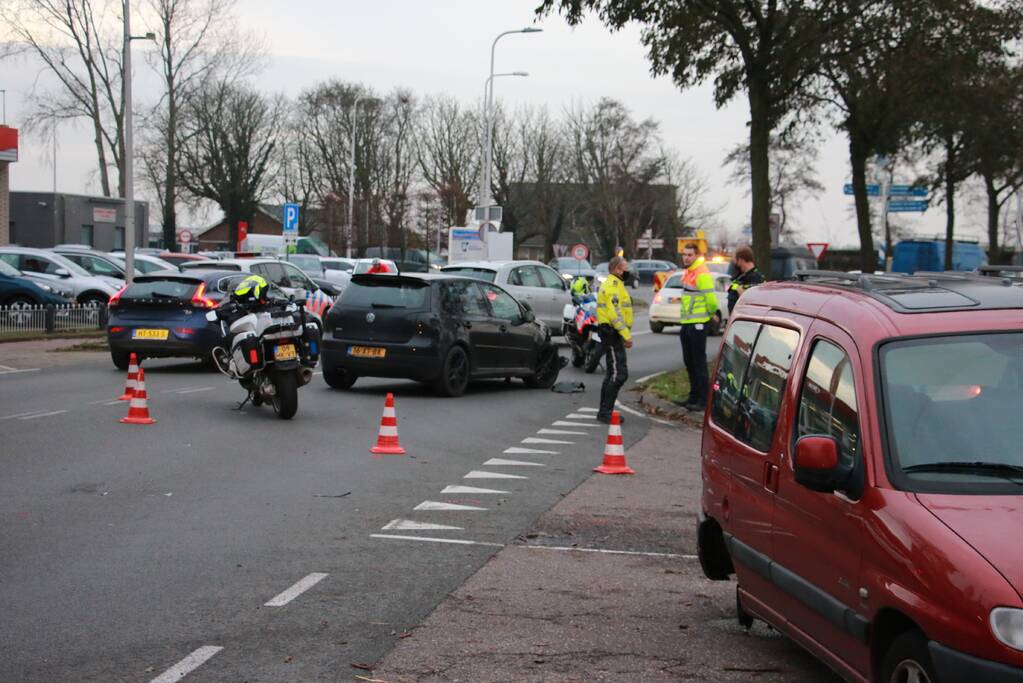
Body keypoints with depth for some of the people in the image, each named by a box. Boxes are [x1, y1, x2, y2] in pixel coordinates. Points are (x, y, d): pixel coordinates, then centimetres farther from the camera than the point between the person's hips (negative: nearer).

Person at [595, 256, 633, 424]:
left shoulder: (614, 284, 22)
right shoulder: (613, 285, -14)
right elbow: (615, 312, -23)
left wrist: (624, 335, 22)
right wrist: (626, 334, -25)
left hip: (612, 333, 11)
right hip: (612, 332, -11)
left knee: (612, 373, 15)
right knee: (619, 373, -14)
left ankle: (605, 412, 20)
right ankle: (605, 412, -15)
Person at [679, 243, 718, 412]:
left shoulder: (702, 274, -17)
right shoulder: (688, 272, 15)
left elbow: (710, 298, -20)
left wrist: (713, 312, -2)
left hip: (697, 323, -10)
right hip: (686, 322, 10)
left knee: (699, 362, -7)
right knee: (689, 361, 16)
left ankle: (703, 400, -4)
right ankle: (694, 396, 26)